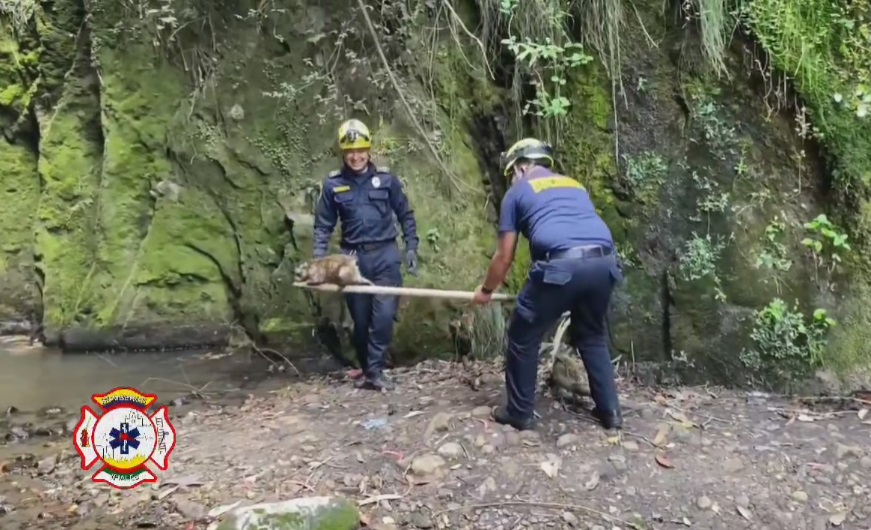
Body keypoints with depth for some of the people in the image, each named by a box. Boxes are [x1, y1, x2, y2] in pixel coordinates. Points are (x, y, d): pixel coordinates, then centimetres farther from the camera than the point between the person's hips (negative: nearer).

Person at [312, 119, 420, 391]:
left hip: (385, 256, -1)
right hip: (353, 258, 1)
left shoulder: (386, 178, 0)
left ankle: (374, 371, 5)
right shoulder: (333, 184, 0)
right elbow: (323, 225, 5)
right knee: (360, 320, 8)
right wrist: (318, 259, -5)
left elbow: (406, 215, 7)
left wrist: (411, 248, 1)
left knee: (384, 316, -8)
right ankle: (365, 368, 27)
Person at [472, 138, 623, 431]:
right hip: (605, 262, 6)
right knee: (592, 336, 27)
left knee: (523, 338, 14)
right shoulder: (575, 186, 32)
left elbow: (505, 256, 17)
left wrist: (486, 290, 33)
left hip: (561, 265, -5)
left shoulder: (518, 192, 18)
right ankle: (610, 410, 29)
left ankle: (520, 413, 22)